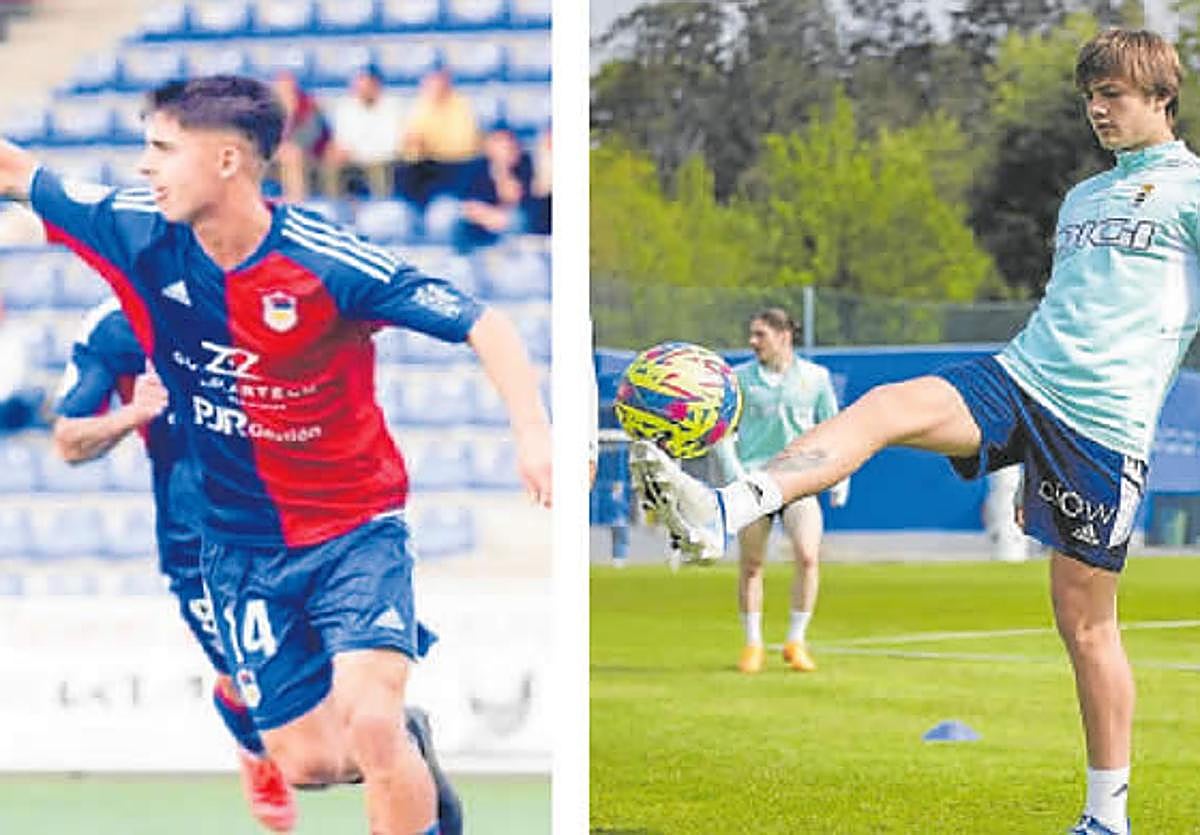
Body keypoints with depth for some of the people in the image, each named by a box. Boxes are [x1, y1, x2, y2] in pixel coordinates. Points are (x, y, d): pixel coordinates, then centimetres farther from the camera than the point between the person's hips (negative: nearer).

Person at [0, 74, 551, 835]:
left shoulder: (325, 261, -21)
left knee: (371, 725, -23)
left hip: (356, 529, -5)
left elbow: (483, 324, -20)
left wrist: (533, 431, -34)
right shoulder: (142, 237, -9)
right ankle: (406, 756, 37)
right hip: (242, 543, 5)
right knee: (307, 763, 5)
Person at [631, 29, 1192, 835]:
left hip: (1102, 421, -6)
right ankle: (722, 510, -41)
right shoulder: (1082, 196, 23)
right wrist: (1035, 465, 31)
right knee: (884, 407, -22)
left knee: (1086, 621, -2)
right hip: (1020, 377, 6)